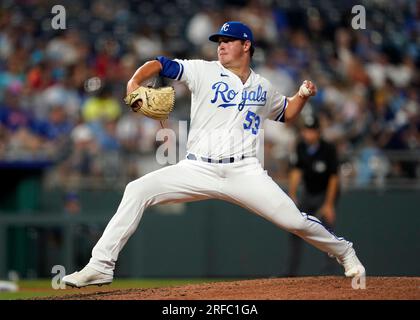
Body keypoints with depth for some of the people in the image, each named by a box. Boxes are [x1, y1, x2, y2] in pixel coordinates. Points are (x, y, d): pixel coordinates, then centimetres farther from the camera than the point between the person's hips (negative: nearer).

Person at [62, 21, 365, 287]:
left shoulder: (263, 87, 14)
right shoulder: (203, 71, 4)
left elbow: (286, 113, 30)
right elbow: (159, 64, 0)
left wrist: (303, 95, 10)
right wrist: (135, 82, -19)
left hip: (244, 171, 1)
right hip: (198, 169, -1)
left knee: (293, 220, -11)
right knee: (137, 190, -19)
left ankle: (345, 253, 18)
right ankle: (101, 267, -17)